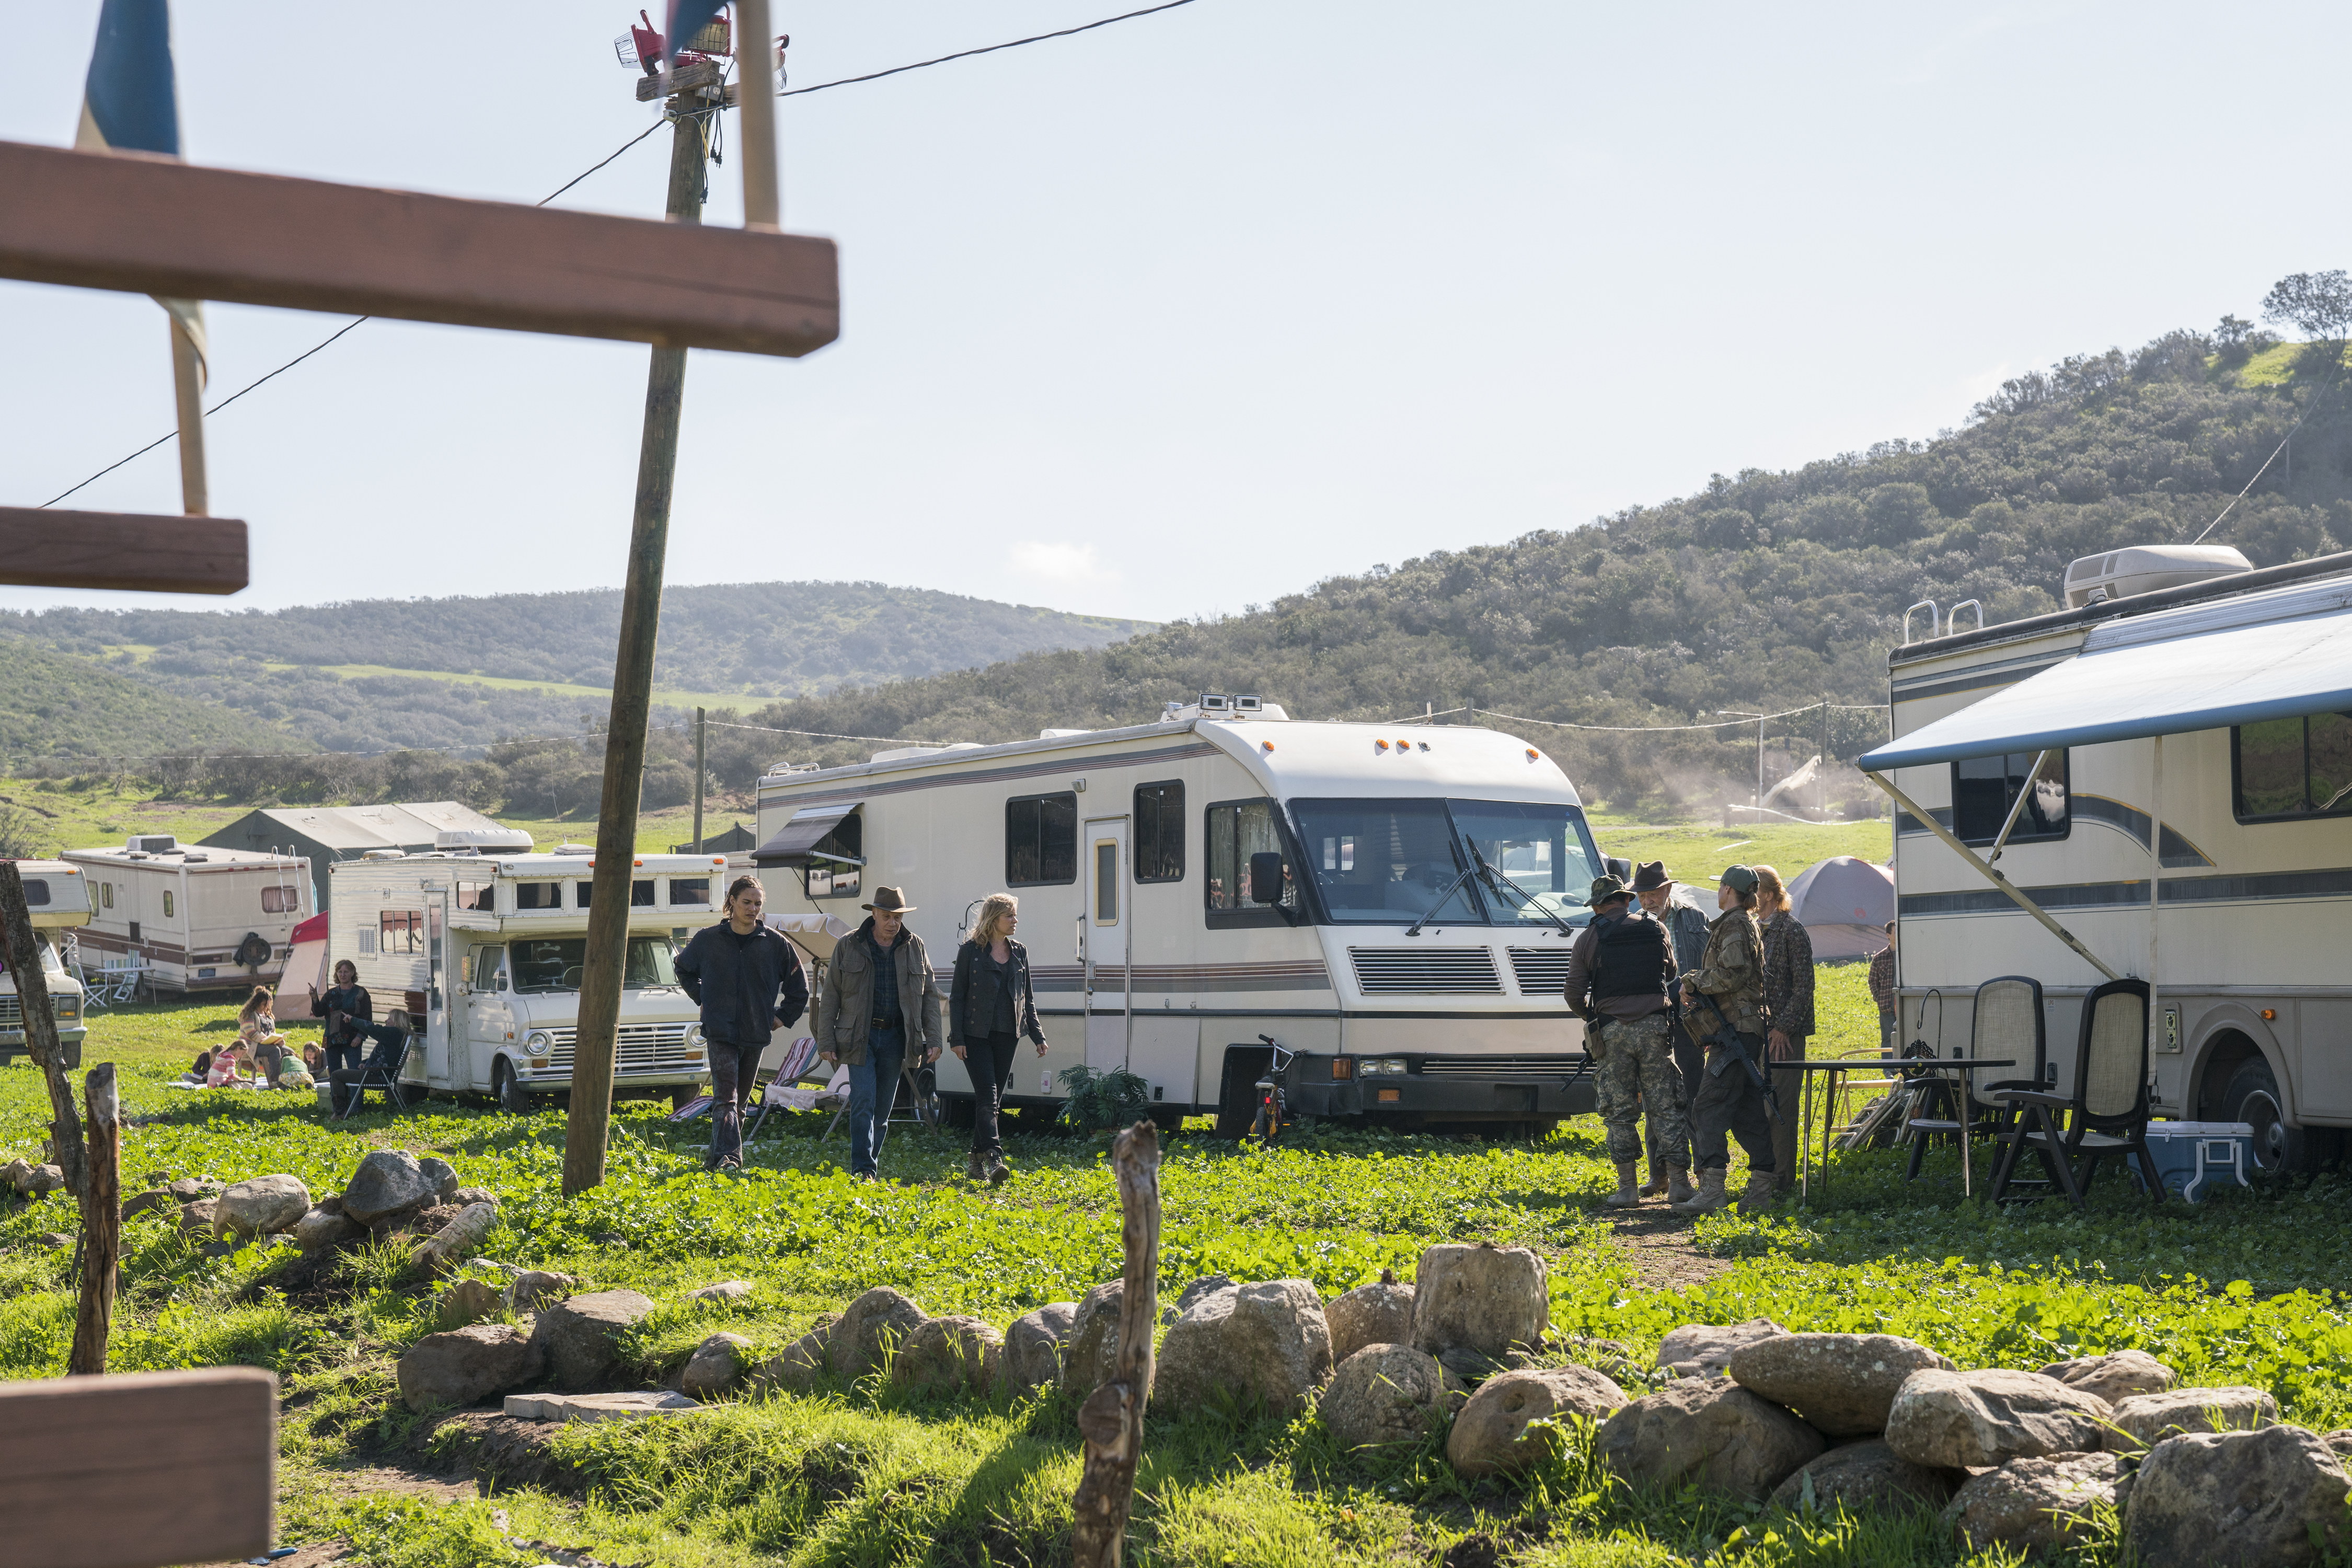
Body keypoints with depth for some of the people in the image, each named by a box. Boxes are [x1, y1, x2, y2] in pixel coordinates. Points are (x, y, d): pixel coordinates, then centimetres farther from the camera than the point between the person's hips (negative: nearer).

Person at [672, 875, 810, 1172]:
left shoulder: (775, 943, 2)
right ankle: (728, 1156, -25)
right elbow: (683, 968, 22)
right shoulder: (707, 939, 2)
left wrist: (783, 1017, 7)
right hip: (719, 1032, -2)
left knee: (740, 1100, 10)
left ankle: (718, 1153, 22)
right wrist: (702, 999, 14)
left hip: (756, 1034, 2)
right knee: (725, 1097, -15)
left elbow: (799, 987, 14)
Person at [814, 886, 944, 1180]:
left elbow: (931, 995, 10)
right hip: (860, 1036, -2)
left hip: (896, 1035, 3)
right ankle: (863, 1170, -13)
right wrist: (826, 1041, -4)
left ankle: (872, 1164, 17)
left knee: (883, 1108, 7)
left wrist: (933, 1039, 3)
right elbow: (830, 996, 1)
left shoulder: (915, 947, 6)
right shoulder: (849, 946, -1)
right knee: (863, 1102, -12)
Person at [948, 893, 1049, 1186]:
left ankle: (976, 1161, 15)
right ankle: (994, 1160, -22)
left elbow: (1028, 999, 17)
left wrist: (1038, 1036, 12)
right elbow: (957, 997, -2)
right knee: (987, 1097, -14)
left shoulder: (1020, 953, 11)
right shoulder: (970, 952, -2)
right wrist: (956, 1038, -9)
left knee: (993, 1100, 6)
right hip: (976, 1035, -5)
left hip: (1007, 1035, 5)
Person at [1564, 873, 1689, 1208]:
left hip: (1611, 1032, -1)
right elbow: (1672, 977, 19)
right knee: (1666, 1108, 6)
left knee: (1621, 1113, 5)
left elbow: (1575, 996, 4)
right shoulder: (1655, 929, 6)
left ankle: (1628, 1187, 4)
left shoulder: (1587, 939, 1)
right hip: (1655, 1026, 1)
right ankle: (1679, 1182, 5)